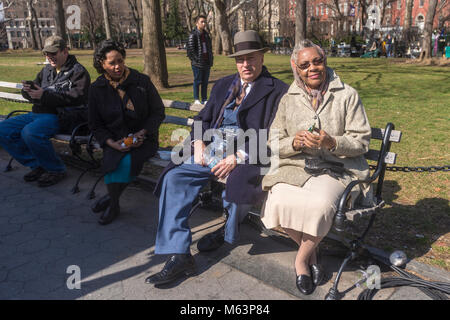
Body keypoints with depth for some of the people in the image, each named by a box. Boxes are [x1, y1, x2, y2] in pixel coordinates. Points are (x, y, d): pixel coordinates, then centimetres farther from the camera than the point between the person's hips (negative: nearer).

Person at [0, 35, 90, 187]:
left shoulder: (78, 71, -1)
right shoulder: (46, 70, 23)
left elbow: (77, 97, -19)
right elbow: (28, 94, 27)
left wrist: (45, 95, -21)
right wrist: (29, 88, -1)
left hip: (57, 116, -8)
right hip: (36, 114, 9)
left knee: (30, 132, -34)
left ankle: (57, 170, -14)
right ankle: (37, 165, 2)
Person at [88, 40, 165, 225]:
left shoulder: (141, 81, -1)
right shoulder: (97, 89, 5)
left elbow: (158, 112, 4)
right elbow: (95, 125, 9)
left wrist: (142, 133, -11)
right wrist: (111, 143, -10)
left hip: (142, 138, -1)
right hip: (115, 140, 2)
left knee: (126, 162, -30)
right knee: (115, 160, -30)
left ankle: (111, 199, -3)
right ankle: (114, 205, -7)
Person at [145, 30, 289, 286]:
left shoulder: (277, 90, 0)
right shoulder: (223, 85, 21)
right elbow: (203, 118, 20)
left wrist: (238, 157, -20)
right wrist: (199, 142, -2)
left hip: (246, 155, -5)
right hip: (211, 149, 6)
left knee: (237, 184, -36)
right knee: (174, 178, -16)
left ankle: (229, 231, 2)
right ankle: (179, 256, -13)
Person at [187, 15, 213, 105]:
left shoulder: (206, 34, 15)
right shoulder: (193, 35, -7)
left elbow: (210, 48, 21)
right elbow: (190, 49, -11)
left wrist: (211, 59, 11)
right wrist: (196, 60, -16)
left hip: (207, 63, 7)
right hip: (197, 63, -6)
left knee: (205, 82, 9)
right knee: (197, 81, 0)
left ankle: (204, 100, 17)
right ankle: (196, 99, 10)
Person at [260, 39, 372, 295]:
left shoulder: (347, 95, 3)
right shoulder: (288, 100, 11)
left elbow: (361, 142, -1)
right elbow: (275, 144, 9)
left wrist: (332, 143, -21)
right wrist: (294, 143, -14)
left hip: (337, 168, -2)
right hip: (296, 167, 3)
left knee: (320, 204, -33)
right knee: (280, 202, -28)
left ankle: (302, 258, -2)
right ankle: (311, 251, 3)